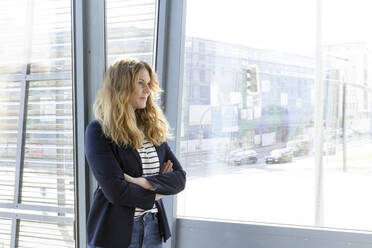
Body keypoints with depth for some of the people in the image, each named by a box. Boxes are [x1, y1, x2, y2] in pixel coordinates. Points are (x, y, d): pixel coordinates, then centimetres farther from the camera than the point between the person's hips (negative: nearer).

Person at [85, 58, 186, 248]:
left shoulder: (153, 129, 8)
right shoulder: (98, 131, -10)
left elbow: (180, 178, 1)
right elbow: (116, 191, -19)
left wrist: (147, 182, -15)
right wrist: (154, 195, -4)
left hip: (152, 231, 5)